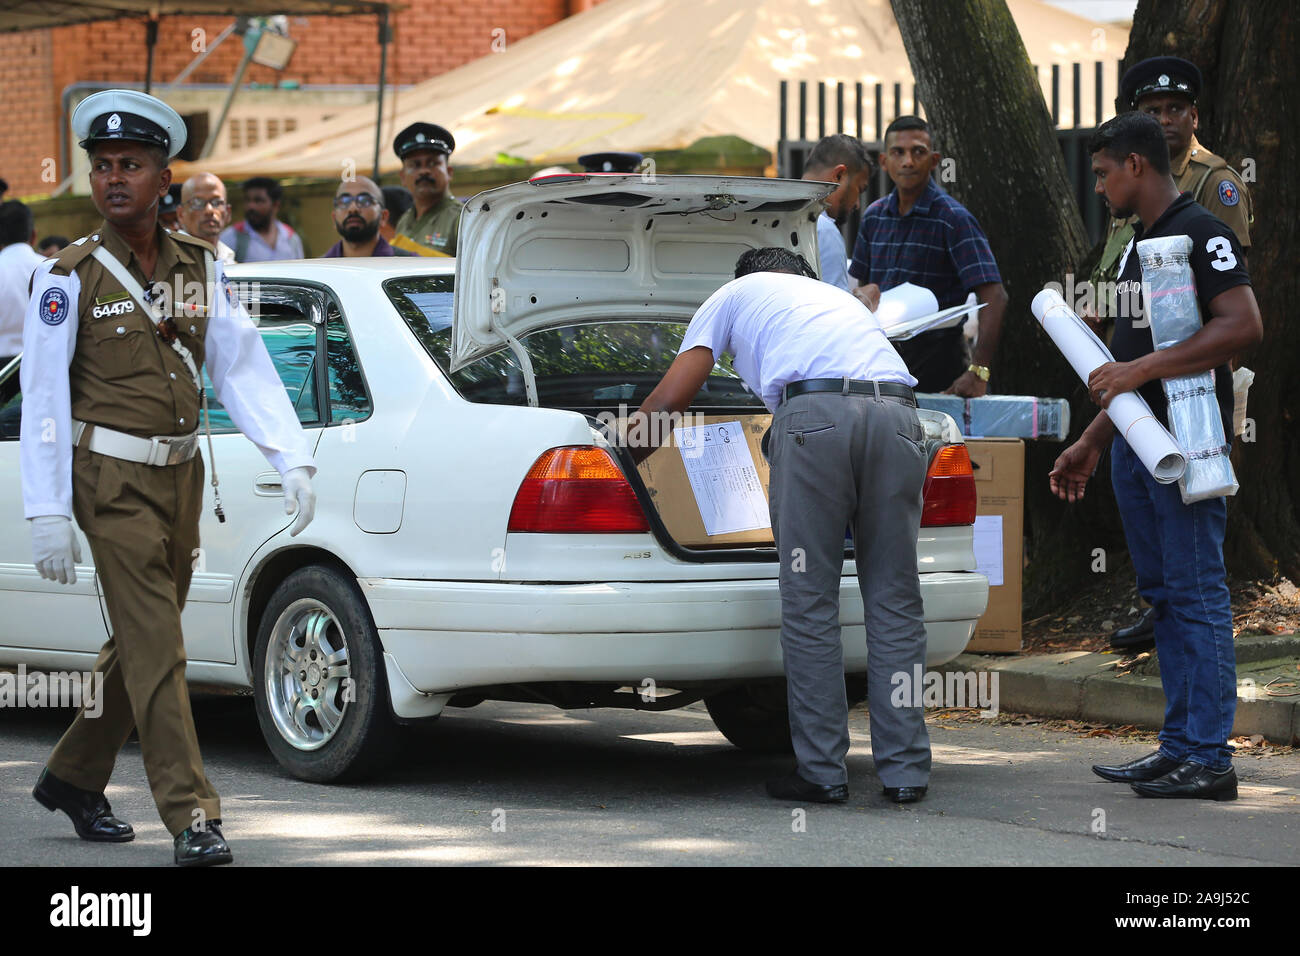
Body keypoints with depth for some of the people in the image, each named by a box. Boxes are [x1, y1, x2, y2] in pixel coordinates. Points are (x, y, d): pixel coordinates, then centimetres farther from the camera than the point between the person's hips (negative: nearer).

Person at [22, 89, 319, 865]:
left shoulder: (199, 267, 6)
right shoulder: (71, 277, -7)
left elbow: (244, 366, 3)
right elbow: (43, 399, -8)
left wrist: (292, 458, -9)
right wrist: (49, 516, -13)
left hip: (182, 473, 6)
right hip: (113, 478, -5)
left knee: (143, 641, 14)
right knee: (154, 647, -11)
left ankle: (73, 778, 32)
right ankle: (192, 818, -13)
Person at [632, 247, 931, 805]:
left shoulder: (737, 293, 29)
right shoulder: (840, 298, 41)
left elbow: (669, 400, 20)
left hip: (816, 413, -4)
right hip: (898, 411, 4)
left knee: (810, 603, 2)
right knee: (894, 599, 8)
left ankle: (822, 773, 4)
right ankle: (905, 772, 8)